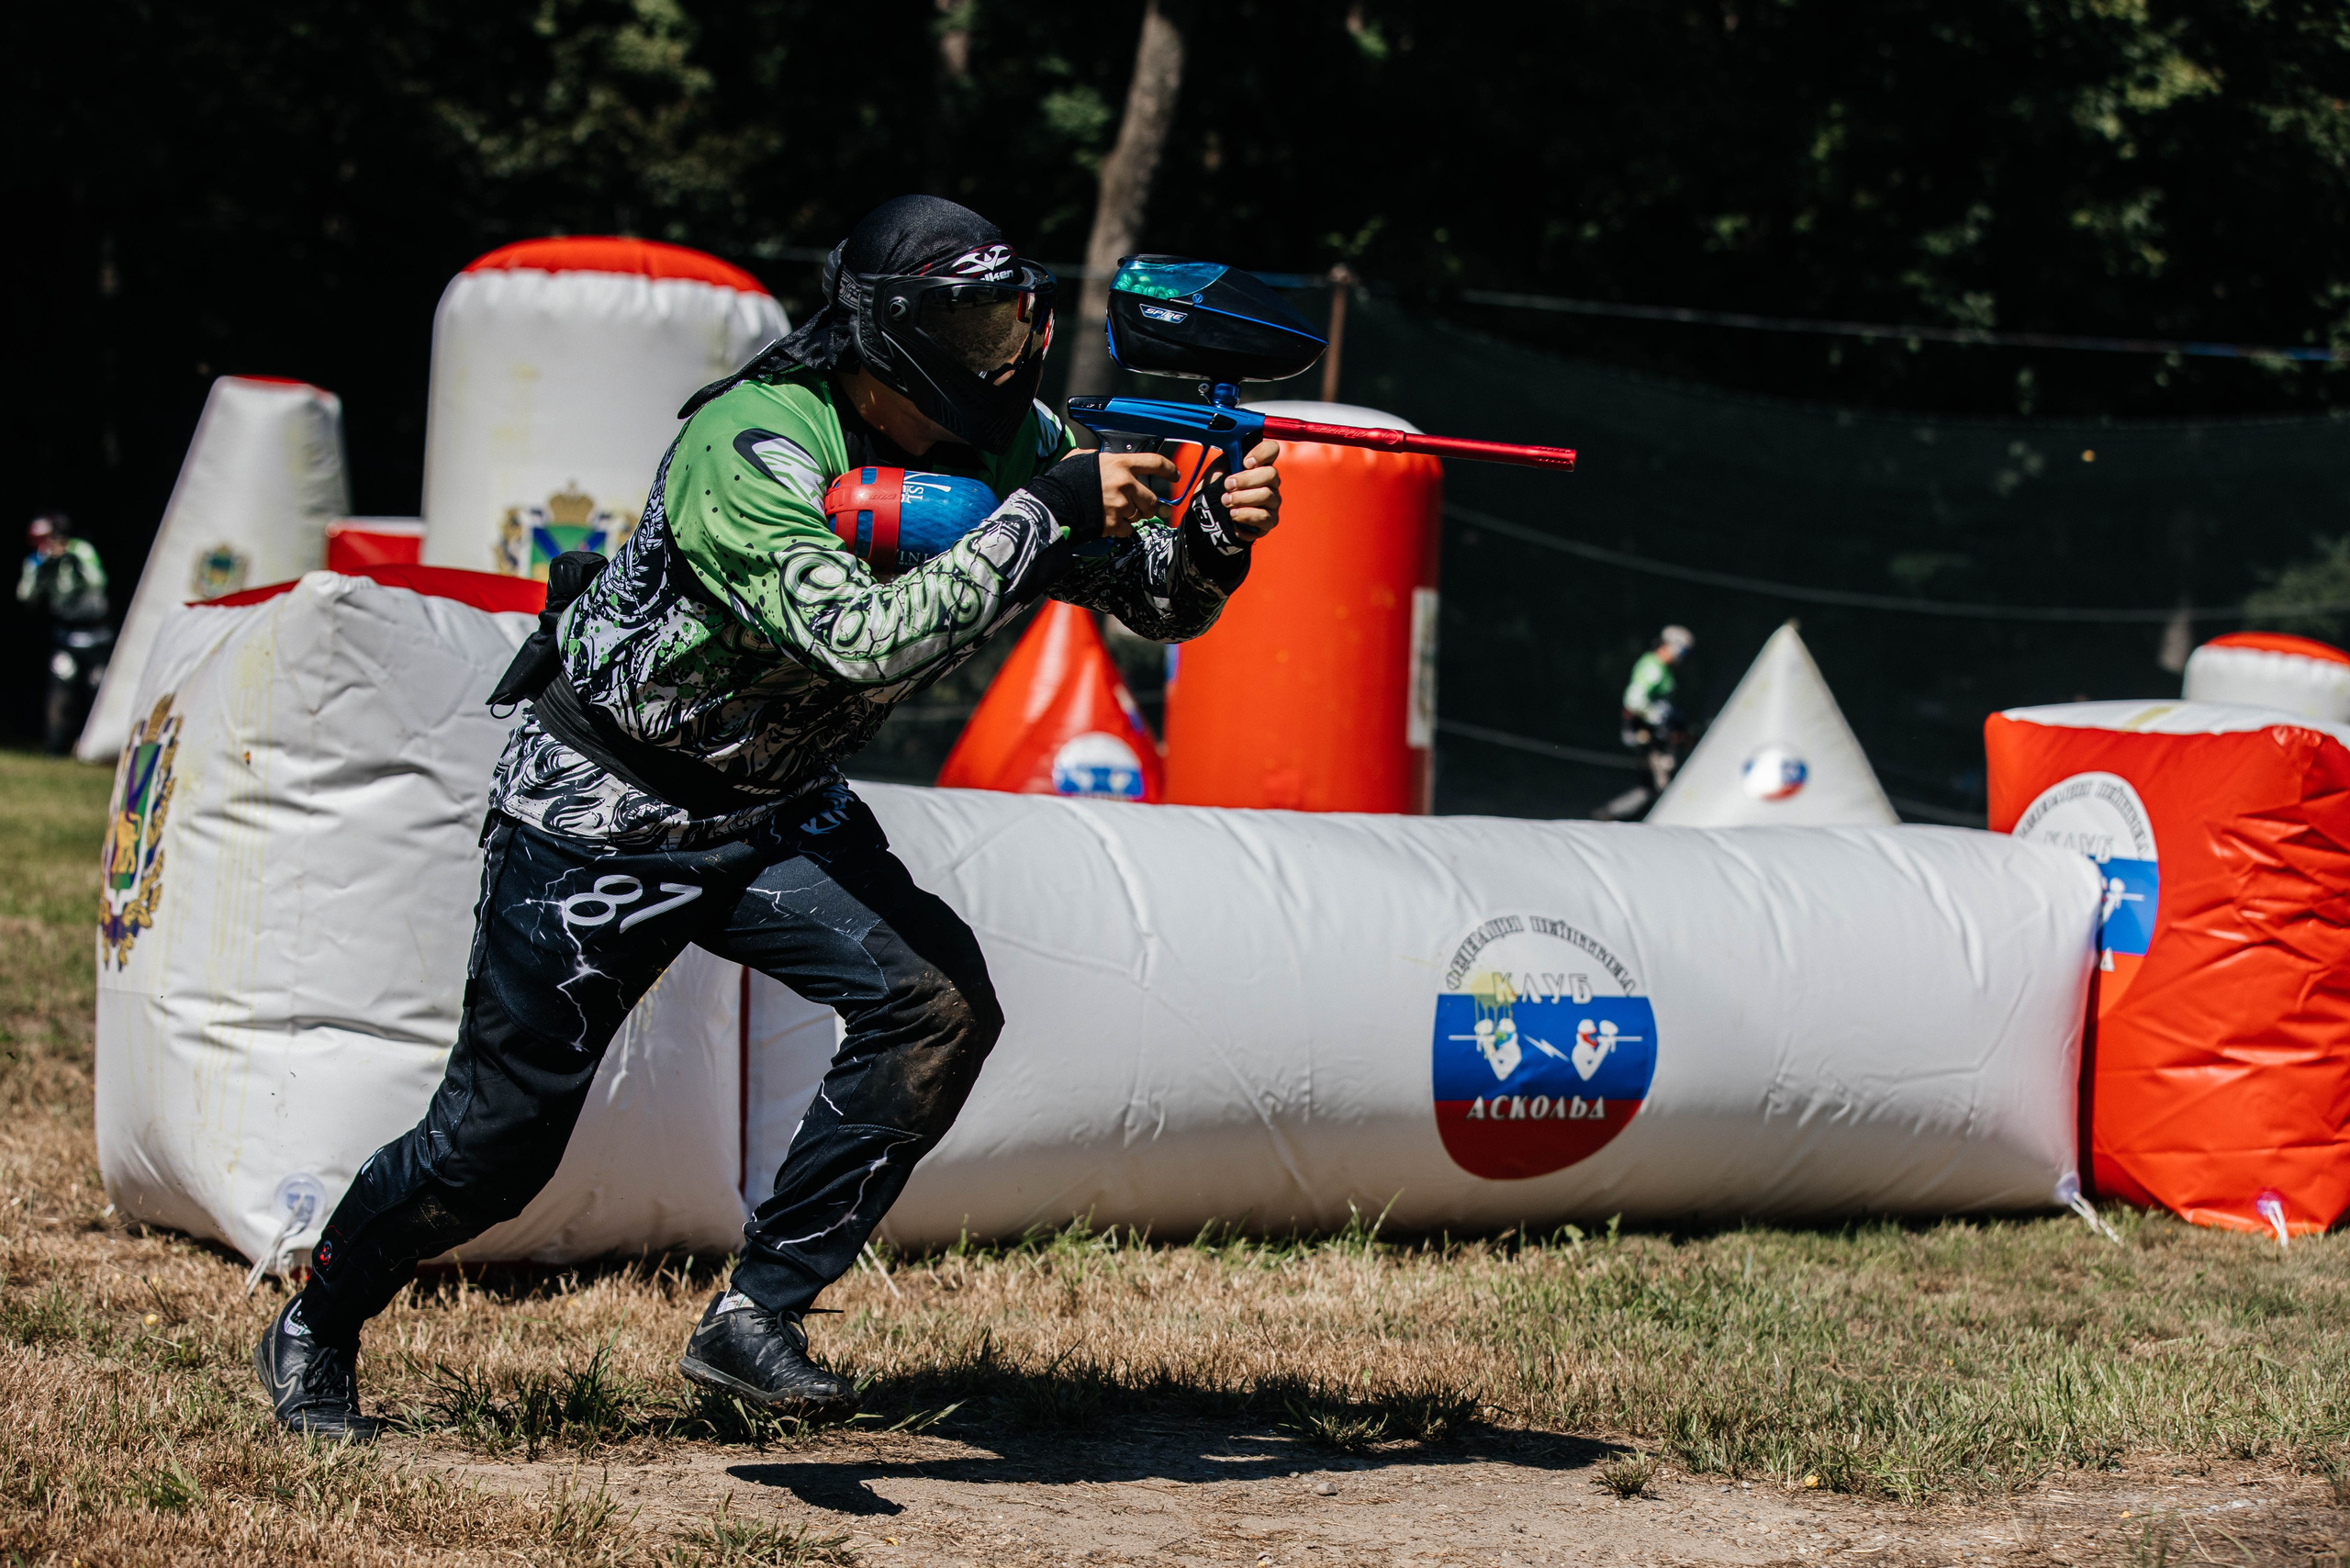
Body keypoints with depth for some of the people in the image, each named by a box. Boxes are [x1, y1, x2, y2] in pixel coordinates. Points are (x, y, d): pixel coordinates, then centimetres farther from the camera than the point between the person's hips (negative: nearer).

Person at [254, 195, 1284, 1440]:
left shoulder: (1005, 442, -9)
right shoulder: (750, 456, -30)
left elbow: (1149, 596, -5)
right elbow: (865, 640, -42)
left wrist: (1216, 535, -27)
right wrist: (1044, 514, -40)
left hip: (772, 813, 6)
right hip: (600, 811, -6)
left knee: (938, 1002, -19)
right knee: (498, 1136, 0)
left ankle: (753, 1321, -8)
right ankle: (315, 1328, 28)